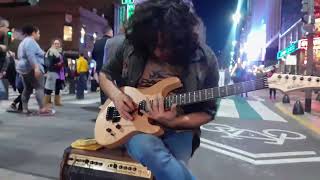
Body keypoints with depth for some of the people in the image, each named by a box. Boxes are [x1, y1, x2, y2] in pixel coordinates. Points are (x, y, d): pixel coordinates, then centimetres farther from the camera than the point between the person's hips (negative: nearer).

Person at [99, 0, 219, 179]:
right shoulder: (132, 45, -6)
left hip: (177, 130, -1)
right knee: (146, 148, -33)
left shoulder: (205, 59, -10)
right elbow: (105, 74, 10)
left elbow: (207, 112, -3)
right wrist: (116, 95, -12)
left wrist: (173, 122, -20)